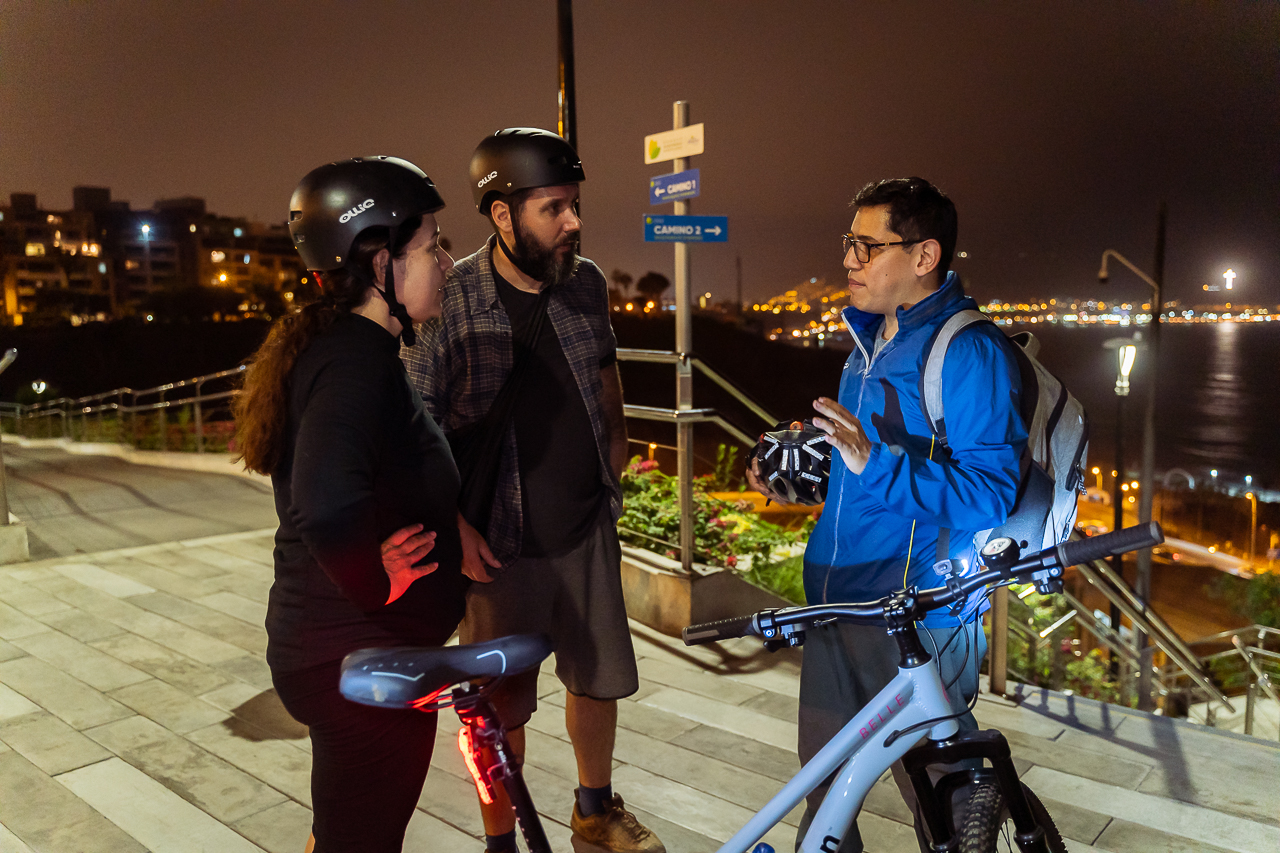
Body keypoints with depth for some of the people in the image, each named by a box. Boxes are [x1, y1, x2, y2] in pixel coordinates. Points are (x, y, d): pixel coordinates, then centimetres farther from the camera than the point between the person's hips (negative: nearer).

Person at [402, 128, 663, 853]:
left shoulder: (586, 282, 0)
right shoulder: (449, 301, -15)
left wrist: (612, 479, 12)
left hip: (589, 528, 5)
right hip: (501, 543, -5)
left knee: (601, 676, 18)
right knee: (504, 704, 9)